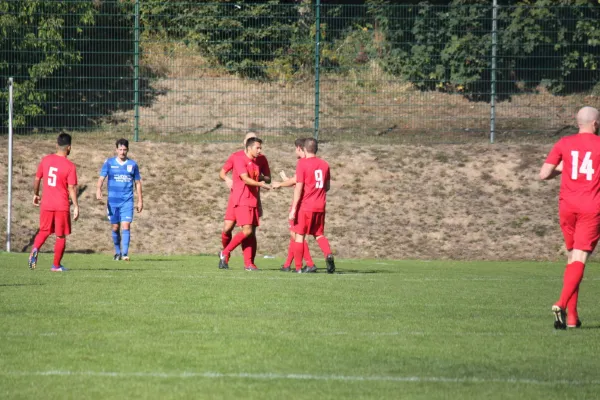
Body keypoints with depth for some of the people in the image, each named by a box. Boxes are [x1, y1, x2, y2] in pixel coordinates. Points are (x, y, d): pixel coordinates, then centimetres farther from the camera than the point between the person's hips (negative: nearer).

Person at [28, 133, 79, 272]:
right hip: (62, 206, -3)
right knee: (61, 236, 9)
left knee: (44, 232, 17)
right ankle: (56, 265, 12)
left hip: (46, 204, 3)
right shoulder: (70, 166, -11)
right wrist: (76, 207, -9)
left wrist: (36, 195, 24)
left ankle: (35, 250, -11)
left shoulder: (45, 160, 1)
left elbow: (37, 179, 8)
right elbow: (72, 188, -13)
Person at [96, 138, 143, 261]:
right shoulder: (109, 163, 3)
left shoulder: (133, 164, 6)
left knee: (126, 226, -13)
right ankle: (117, 252, 23)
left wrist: (140, 201, 10)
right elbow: (101, 178, -4)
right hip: (112, 200, 1)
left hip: (127, 201, -1)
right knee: (115, 228, 7)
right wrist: (98, 190, -24)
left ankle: (125, 254, -16)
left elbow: (137, 183, 13)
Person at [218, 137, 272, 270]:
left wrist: (258, 204, 20)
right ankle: (225, 253, -4)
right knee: (247, 230, -16)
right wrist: (260, 184, -30)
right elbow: (245, 179, -20)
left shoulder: (256, 163, 17)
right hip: (242, 201, -8)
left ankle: (248, 263, 2)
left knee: (252, 232, 2)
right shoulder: (240, 160, -7)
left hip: (252, 202, 8)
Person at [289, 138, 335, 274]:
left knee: (299, 235, 5)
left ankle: (298, 267, 5)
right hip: (320, 206, 5)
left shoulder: (302, 163, -9)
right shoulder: (324, 164, 7)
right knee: (319, 234, 15)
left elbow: (299, 187, -13)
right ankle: (328, 255, -12)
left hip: (305, 206, -5)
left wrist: (293, 209, -11)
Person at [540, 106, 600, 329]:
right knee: (579, 259, -7)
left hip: (567, 206, 3)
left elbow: (543, 175, 1)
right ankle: (561, 304, -28)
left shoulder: (564, 144, 4)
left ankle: (571, 316, 11)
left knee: (572, 258, 15)